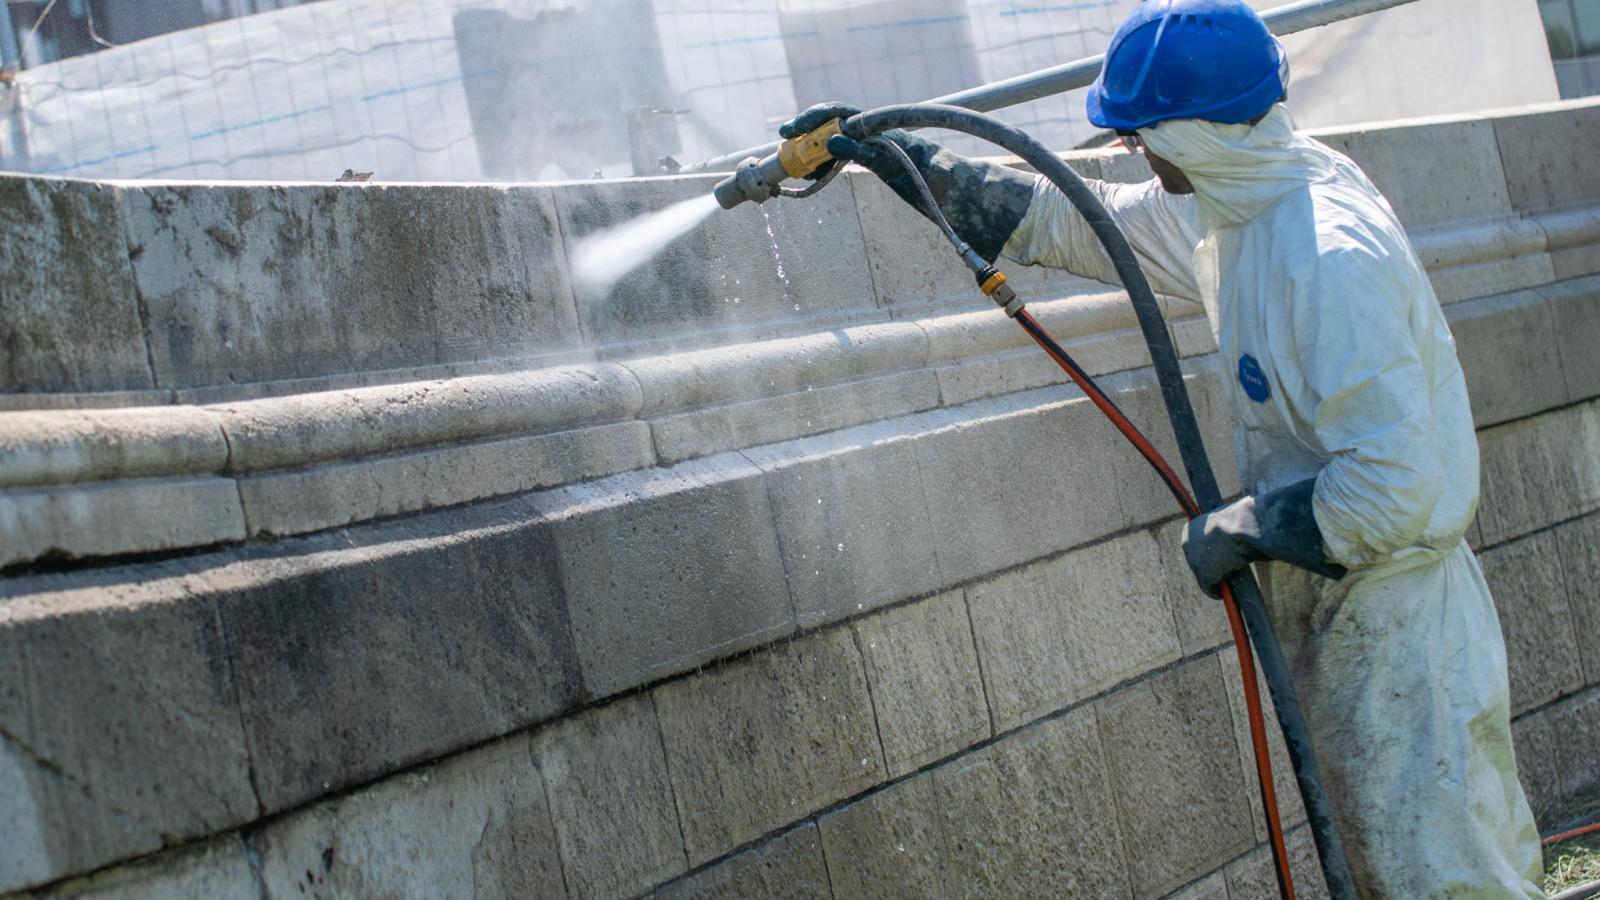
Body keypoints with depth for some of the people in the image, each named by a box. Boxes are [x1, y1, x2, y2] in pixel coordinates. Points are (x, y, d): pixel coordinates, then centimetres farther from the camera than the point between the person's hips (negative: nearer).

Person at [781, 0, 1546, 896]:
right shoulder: (1240, 198, 3)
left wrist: (1235, 531, -18)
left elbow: (1395, 489, -31)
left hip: (1396, 633, -10)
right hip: (1344, 616, 10)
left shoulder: (1330, 258, -27)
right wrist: (896, 155, 14)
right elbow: (1071, 219, 16)